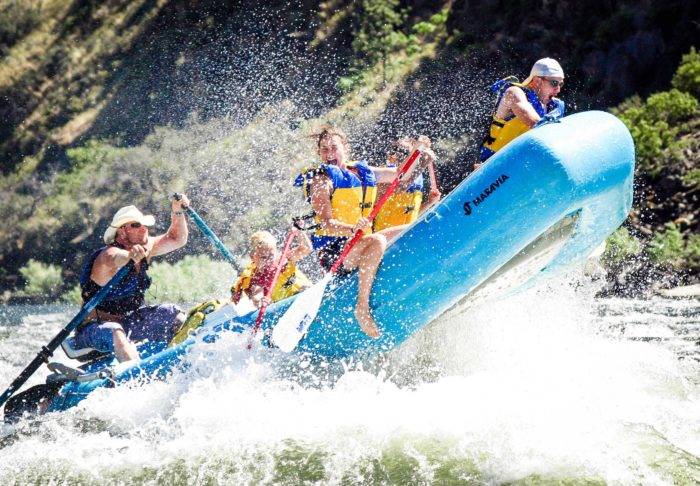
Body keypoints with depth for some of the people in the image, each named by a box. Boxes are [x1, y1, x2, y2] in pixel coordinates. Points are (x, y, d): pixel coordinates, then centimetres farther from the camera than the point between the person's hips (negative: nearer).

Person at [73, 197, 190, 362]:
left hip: (129, 320, 8)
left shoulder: (145, 248, 3)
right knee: (115, 333, -38)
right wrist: (131, 256, -70)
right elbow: (114, 259, -47)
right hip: (94, 328, -8)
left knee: (170, 312, -2)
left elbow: (177, 239, 9)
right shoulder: (109, 254, -22)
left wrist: (177, 212, -9)